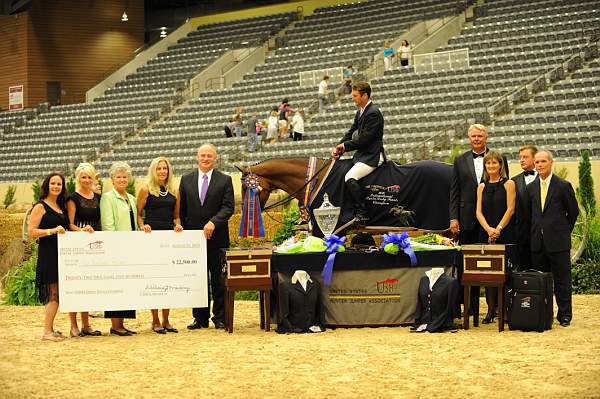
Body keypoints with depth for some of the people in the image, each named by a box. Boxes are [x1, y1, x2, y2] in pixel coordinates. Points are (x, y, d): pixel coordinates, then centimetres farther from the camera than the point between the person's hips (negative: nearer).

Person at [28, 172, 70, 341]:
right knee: (53, 293, -11)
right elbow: (31, 232, -11)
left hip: (62, 254, 8)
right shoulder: (40, 207, -5)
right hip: (48, 254, -8)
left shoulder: (61, 207, 18)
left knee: (56, 294, 7)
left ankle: (49, 329, 12)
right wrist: (52, 231, -19)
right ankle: (47, 331, -8)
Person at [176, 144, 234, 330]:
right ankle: (200, 317, 12)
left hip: (217, 238, -2)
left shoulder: (225, 180, 2)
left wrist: (213, 222, -20)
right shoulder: (186, 180, 10)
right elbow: (181, 210, 11)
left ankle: (220, 318, 9)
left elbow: (228, 207, -6)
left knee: (218, 279, 2)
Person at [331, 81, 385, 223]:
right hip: (362, 154, 11)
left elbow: (364, 139, -20)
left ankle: (361, 214, -23)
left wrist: (345, 146, -10)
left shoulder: (373, 113, -16)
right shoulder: (360, 112, 16)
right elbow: (351, 133, 17)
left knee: (349, 178, -27)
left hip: (372, 156, -11)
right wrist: (338, 147, 2)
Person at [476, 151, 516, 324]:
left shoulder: (508, 184, 1)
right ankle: (491, 309, 4)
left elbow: (510, 209, -6)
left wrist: (498, 229, -14)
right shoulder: (482, 186, 12)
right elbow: (479, 212, 6)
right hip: (485, 233, 4)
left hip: (505, 234, -4)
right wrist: (488, 229, -11)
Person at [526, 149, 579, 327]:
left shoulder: (563, 186, -3)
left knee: (562, 279, 1)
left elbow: (573, 212, 3)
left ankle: (565, 315, 9)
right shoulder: (530, 188, 9)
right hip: (538, 242, 4)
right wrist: (535, 232, 10)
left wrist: (563, 231, 6)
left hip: (558, 241, -4)